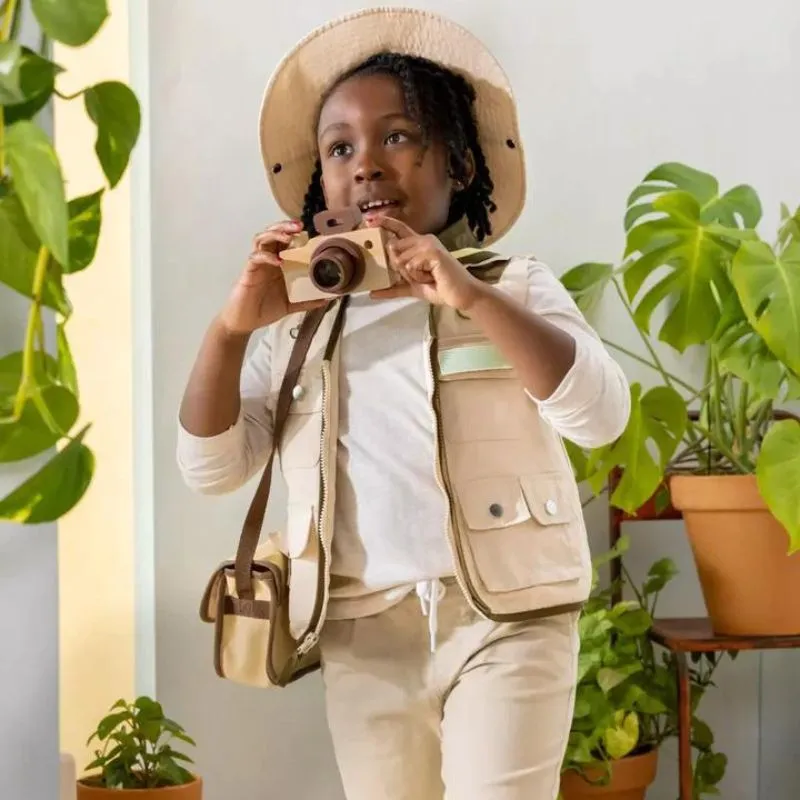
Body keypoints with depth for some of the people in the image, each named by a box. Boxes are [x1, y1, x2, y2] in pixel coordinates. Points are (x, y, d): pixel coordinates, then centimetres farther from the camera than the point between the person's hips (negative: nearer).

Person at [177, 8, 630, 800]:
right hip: (363, 635, 3)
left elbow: (599, 414, -12)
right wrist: (229, 329, -10)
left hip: (505, 618, -3)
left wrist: (474, 298, -22)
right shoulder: (297, 321, 11)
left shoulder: (515, 286, 4)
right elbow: (212, 467, 6)